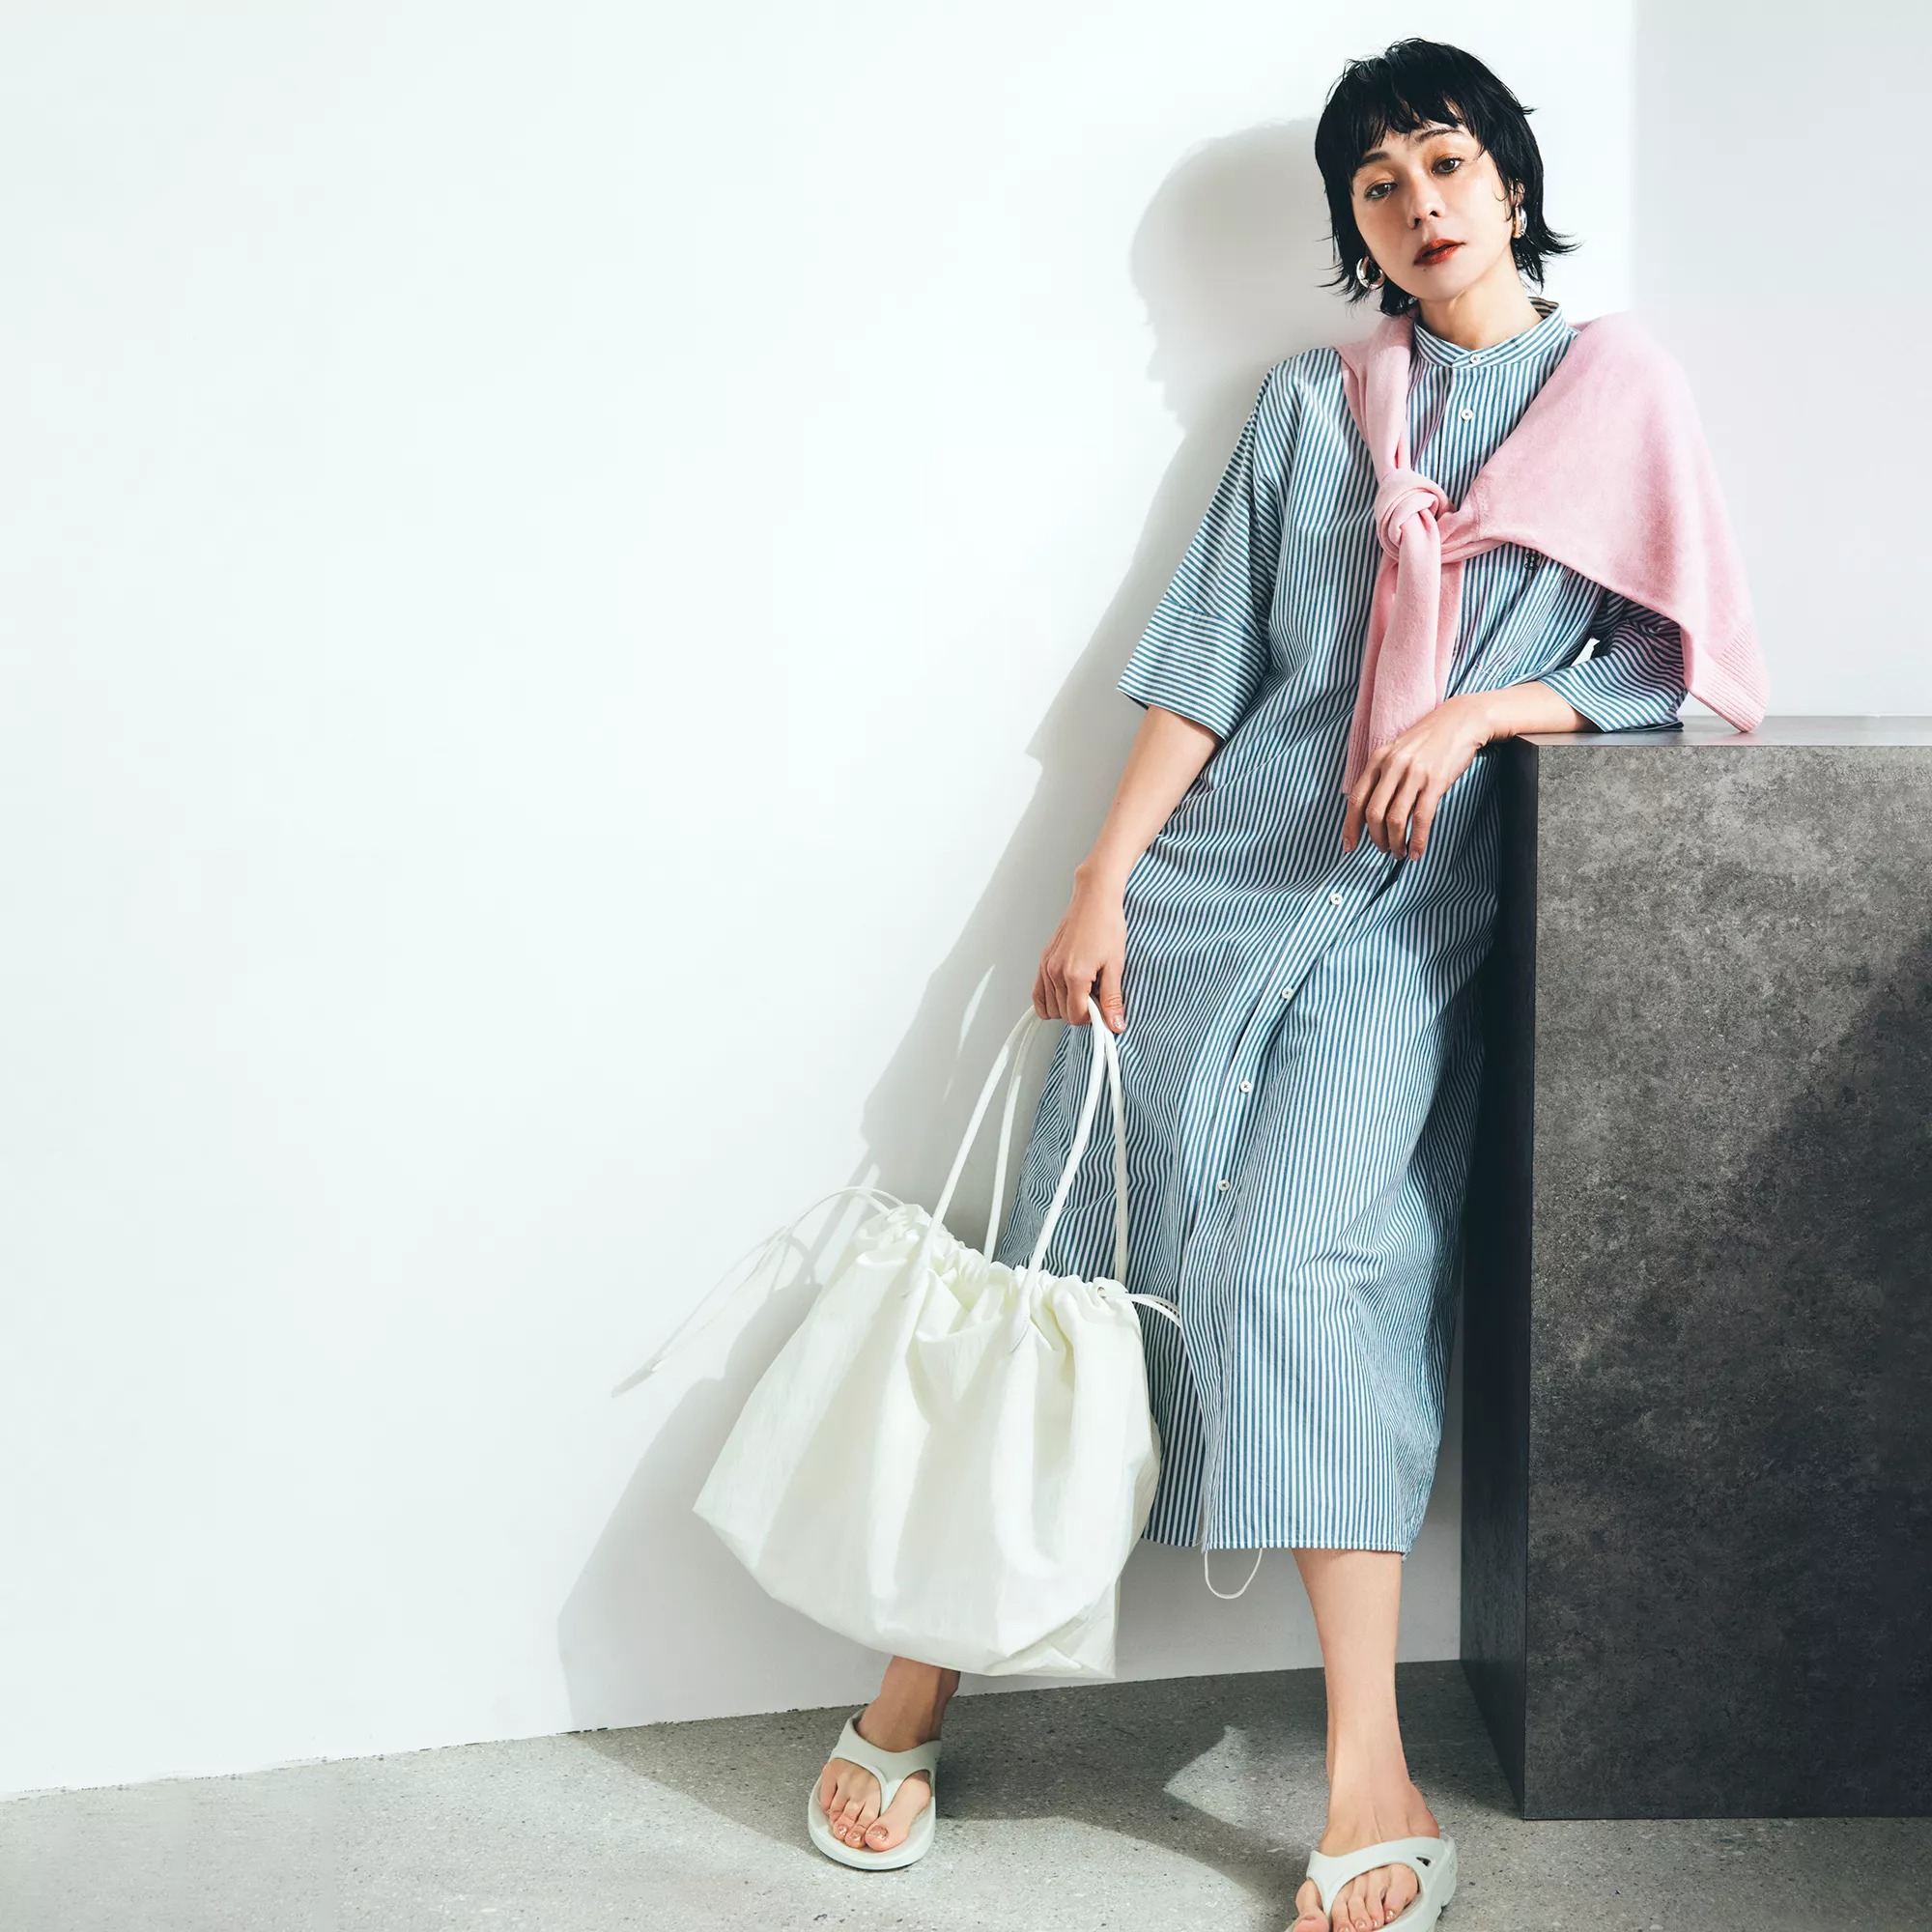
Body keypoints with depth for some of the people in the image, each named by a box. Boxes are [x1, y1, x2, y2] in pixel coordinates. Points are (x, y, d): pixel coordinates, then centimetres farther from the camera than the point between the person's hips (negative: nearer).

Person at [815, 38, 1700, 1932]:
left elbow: (1649, 666, 5)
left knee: (1295, 1260, -20)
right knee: (1079, 1243, -3)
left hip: (1406, 911, -2)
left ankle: (1367, 1771, -15)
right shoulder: (1308, 403, 15)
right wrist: (1102, 880, 0)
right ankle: (916, 1681, 7)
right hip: (1217, 868, 2)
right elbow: (1205, 654, 9)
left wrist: (1477, 708, -13)